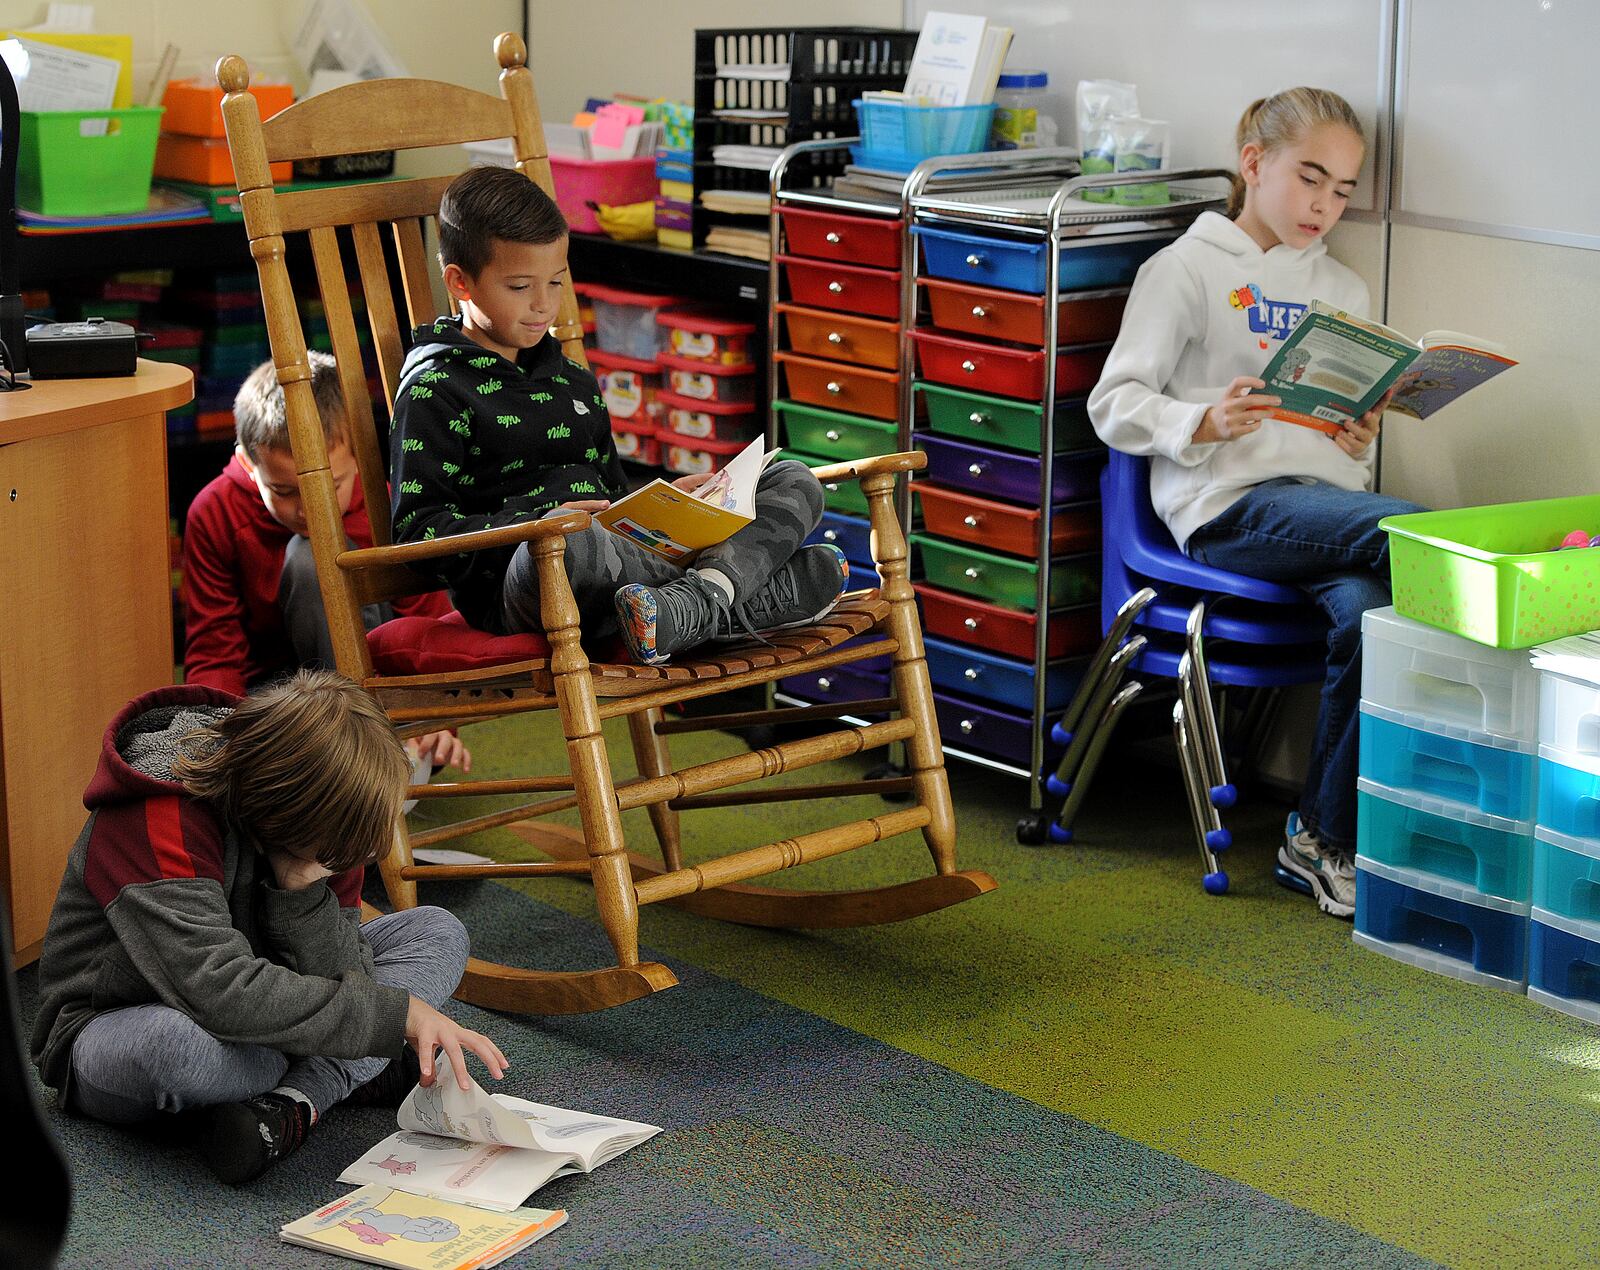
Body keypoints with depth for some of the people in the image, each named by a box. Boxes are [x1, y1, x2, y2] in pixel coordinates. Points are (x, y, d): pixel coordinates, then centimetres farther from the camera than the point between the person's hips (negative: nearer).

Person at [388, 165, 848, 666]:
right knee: (572, 542, -45)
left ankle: (693, 600, -30)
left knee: (794, 482, 0)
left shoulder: (572, 379, 27)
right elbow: (417, 527, -8)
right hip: (516, 588, -7)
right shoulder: (434, 390, 2)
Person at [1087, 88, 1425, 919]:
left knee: (1369, 609, -32)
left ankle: (1324, 837, -17)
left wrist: (1362, 444, 1)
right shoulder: (1189, 267, 8)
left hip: (1327, 494, 5)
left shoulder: (1345, 293, 27)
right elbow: (1115, 405, 0)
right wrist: (1205, 424, -18)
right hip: (1229, 502, -5)